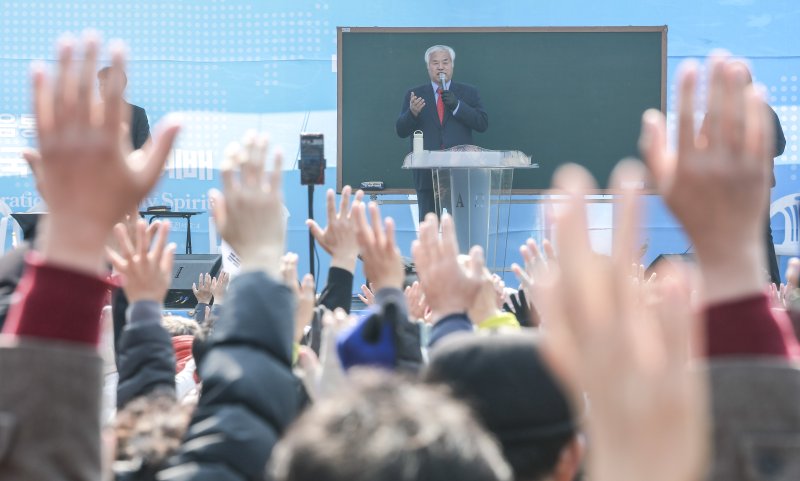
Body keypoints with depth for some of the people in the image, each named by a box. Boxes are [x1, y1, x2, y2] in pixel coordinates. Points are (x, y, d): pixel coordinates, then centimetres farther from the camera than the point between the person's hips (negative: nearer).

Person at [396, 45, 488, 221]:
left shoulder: (468, 93, 11)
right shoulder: (415, 95, 10)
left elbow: (483, 124, 0)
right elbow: (401, 131, 4)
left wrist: (456, 105, -12)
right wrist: (412, 113, -17)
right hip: (427, 173, 0)